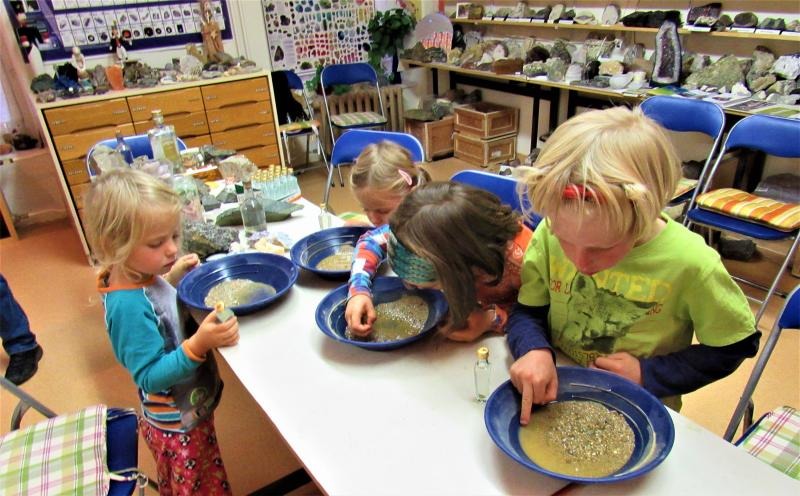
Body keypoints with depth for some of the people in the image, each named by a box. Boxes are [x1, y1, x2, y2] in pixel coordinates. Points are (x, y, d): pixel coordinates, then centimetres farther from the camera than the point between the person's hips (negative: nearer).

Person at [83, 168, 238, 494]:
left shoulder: (139, 279, -7)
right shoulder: (129, 306, -33)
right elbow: (151, 376, -31)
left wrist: (170, 279, 0)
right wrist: (199, 344, -43)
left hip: (181, 417, 8)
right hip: (180, 429, -8)